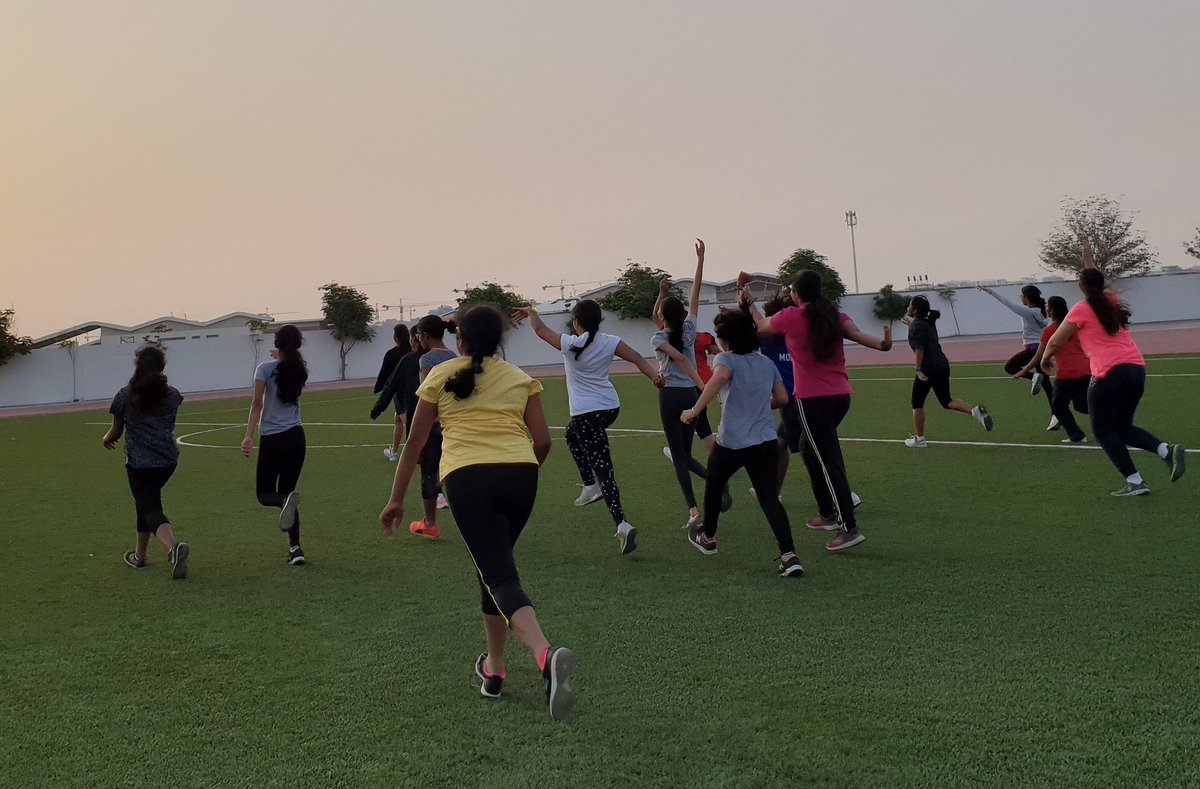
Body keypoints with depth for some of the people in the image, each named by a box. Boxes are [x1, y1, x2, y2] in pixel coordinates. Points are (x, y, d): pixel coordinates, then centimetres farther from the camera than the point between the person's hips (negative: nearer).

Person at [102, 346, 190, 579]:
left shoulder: (125, 396, -5)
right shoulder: (172, 395, 3)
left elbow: (116, 431, 2)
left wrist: (106, 439, 26)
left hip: (139, 462, -4)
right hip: (168, 460, 4)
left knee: (151, 509, -6)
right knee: (146, 503, 24)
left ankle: (174, 547, -34)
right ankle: (140, 555, 33)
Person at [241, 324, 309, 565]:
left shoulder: (265, 369, -6)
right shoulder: (300, 371, 6)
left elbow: (257, 403, -14)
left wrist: (248, 436, -16)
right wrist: (281, 359, 25)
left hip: (272, 439, -4)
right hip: (296, 437, 4)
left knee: (265, 494, 9)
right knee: (286, 492, 13)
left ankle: (288, 500, -27)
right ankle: (295, 548, 1)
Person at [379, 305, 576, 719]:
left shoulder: (440, 376, 13)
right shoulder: (520, 378, 17)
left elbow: (414, 443, 12)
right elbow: (543, 440, 11)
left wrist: (396, 499, 18)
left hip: (467, 478, -3)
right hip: (520, 476, 3)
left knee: (499, 575, -6)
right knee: (495, 566, 22)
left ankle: (546, 655, -31)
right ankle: (493, 668, 28)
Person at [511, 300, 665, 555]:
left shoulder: (570, 344, -10)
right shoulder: (610, 342, 0)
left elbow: (540, 329, 3)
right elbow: (637, 358, -10)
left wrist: (530, 312, 19)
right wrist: (654, 375, -15)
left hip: (586, 413, -6)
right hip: (611, 407, 6)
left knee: (603, 468, -8)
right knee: (572, 433, 34)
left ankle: (622, 524, -16)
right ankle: (590, 486, 32)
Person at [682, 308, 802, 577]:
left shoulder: (725, 359, -5)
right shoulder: (767, 362, 11)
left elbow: (721, 376, -29)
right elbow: (782, 399, 14)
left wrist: (695, 410, -27)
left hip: (731, 443, -4)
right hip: (766, 442, 4)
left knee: (713, 486, 23)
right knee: (770, 498, 2)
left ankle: (707, 537, 43)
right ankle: (789, 555, -15)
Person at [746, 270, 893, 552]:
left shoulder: (789, 317, -5)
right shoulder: (836, 316, 7)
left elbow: (761, 325, 14)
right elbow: (857, 334, -13)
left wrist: (749, 303, 30)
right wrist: (882, 345, -25)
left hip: (812, 399, -6)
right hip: (841, 396, 6)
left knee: (829, 462, -8)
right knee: (810, 449, 25)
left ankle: (849, 528, -14)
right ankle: (827, 513, 29)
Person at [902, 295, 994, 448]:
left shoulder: (916, 326, -10)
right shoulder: (928, 323, 15)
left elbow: (919, 349, -22)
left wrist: (919, 370, -24)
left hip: (928, 369, -8)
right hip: (942, 365, 8)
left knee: (917, 404, 8)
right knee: (947, 402, 15)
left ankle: (919, 439, 13)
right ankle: (975, 410, -10)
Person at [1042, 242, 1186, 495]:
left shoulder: (1081, 310, -2)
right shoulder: (1112, 301, 15)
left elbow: (1055, 343, 4)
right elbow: (1098, 284, 41)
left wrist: (1046, 357, 24)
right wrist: (1089, 260, 51)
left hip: (1110, 373, -7)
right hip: (1137, 369, 7)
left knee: (1103, 430, 5)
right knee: (1122, 427, 19)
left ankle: (1135, 482, -3)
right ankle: (1167, 449, -5)